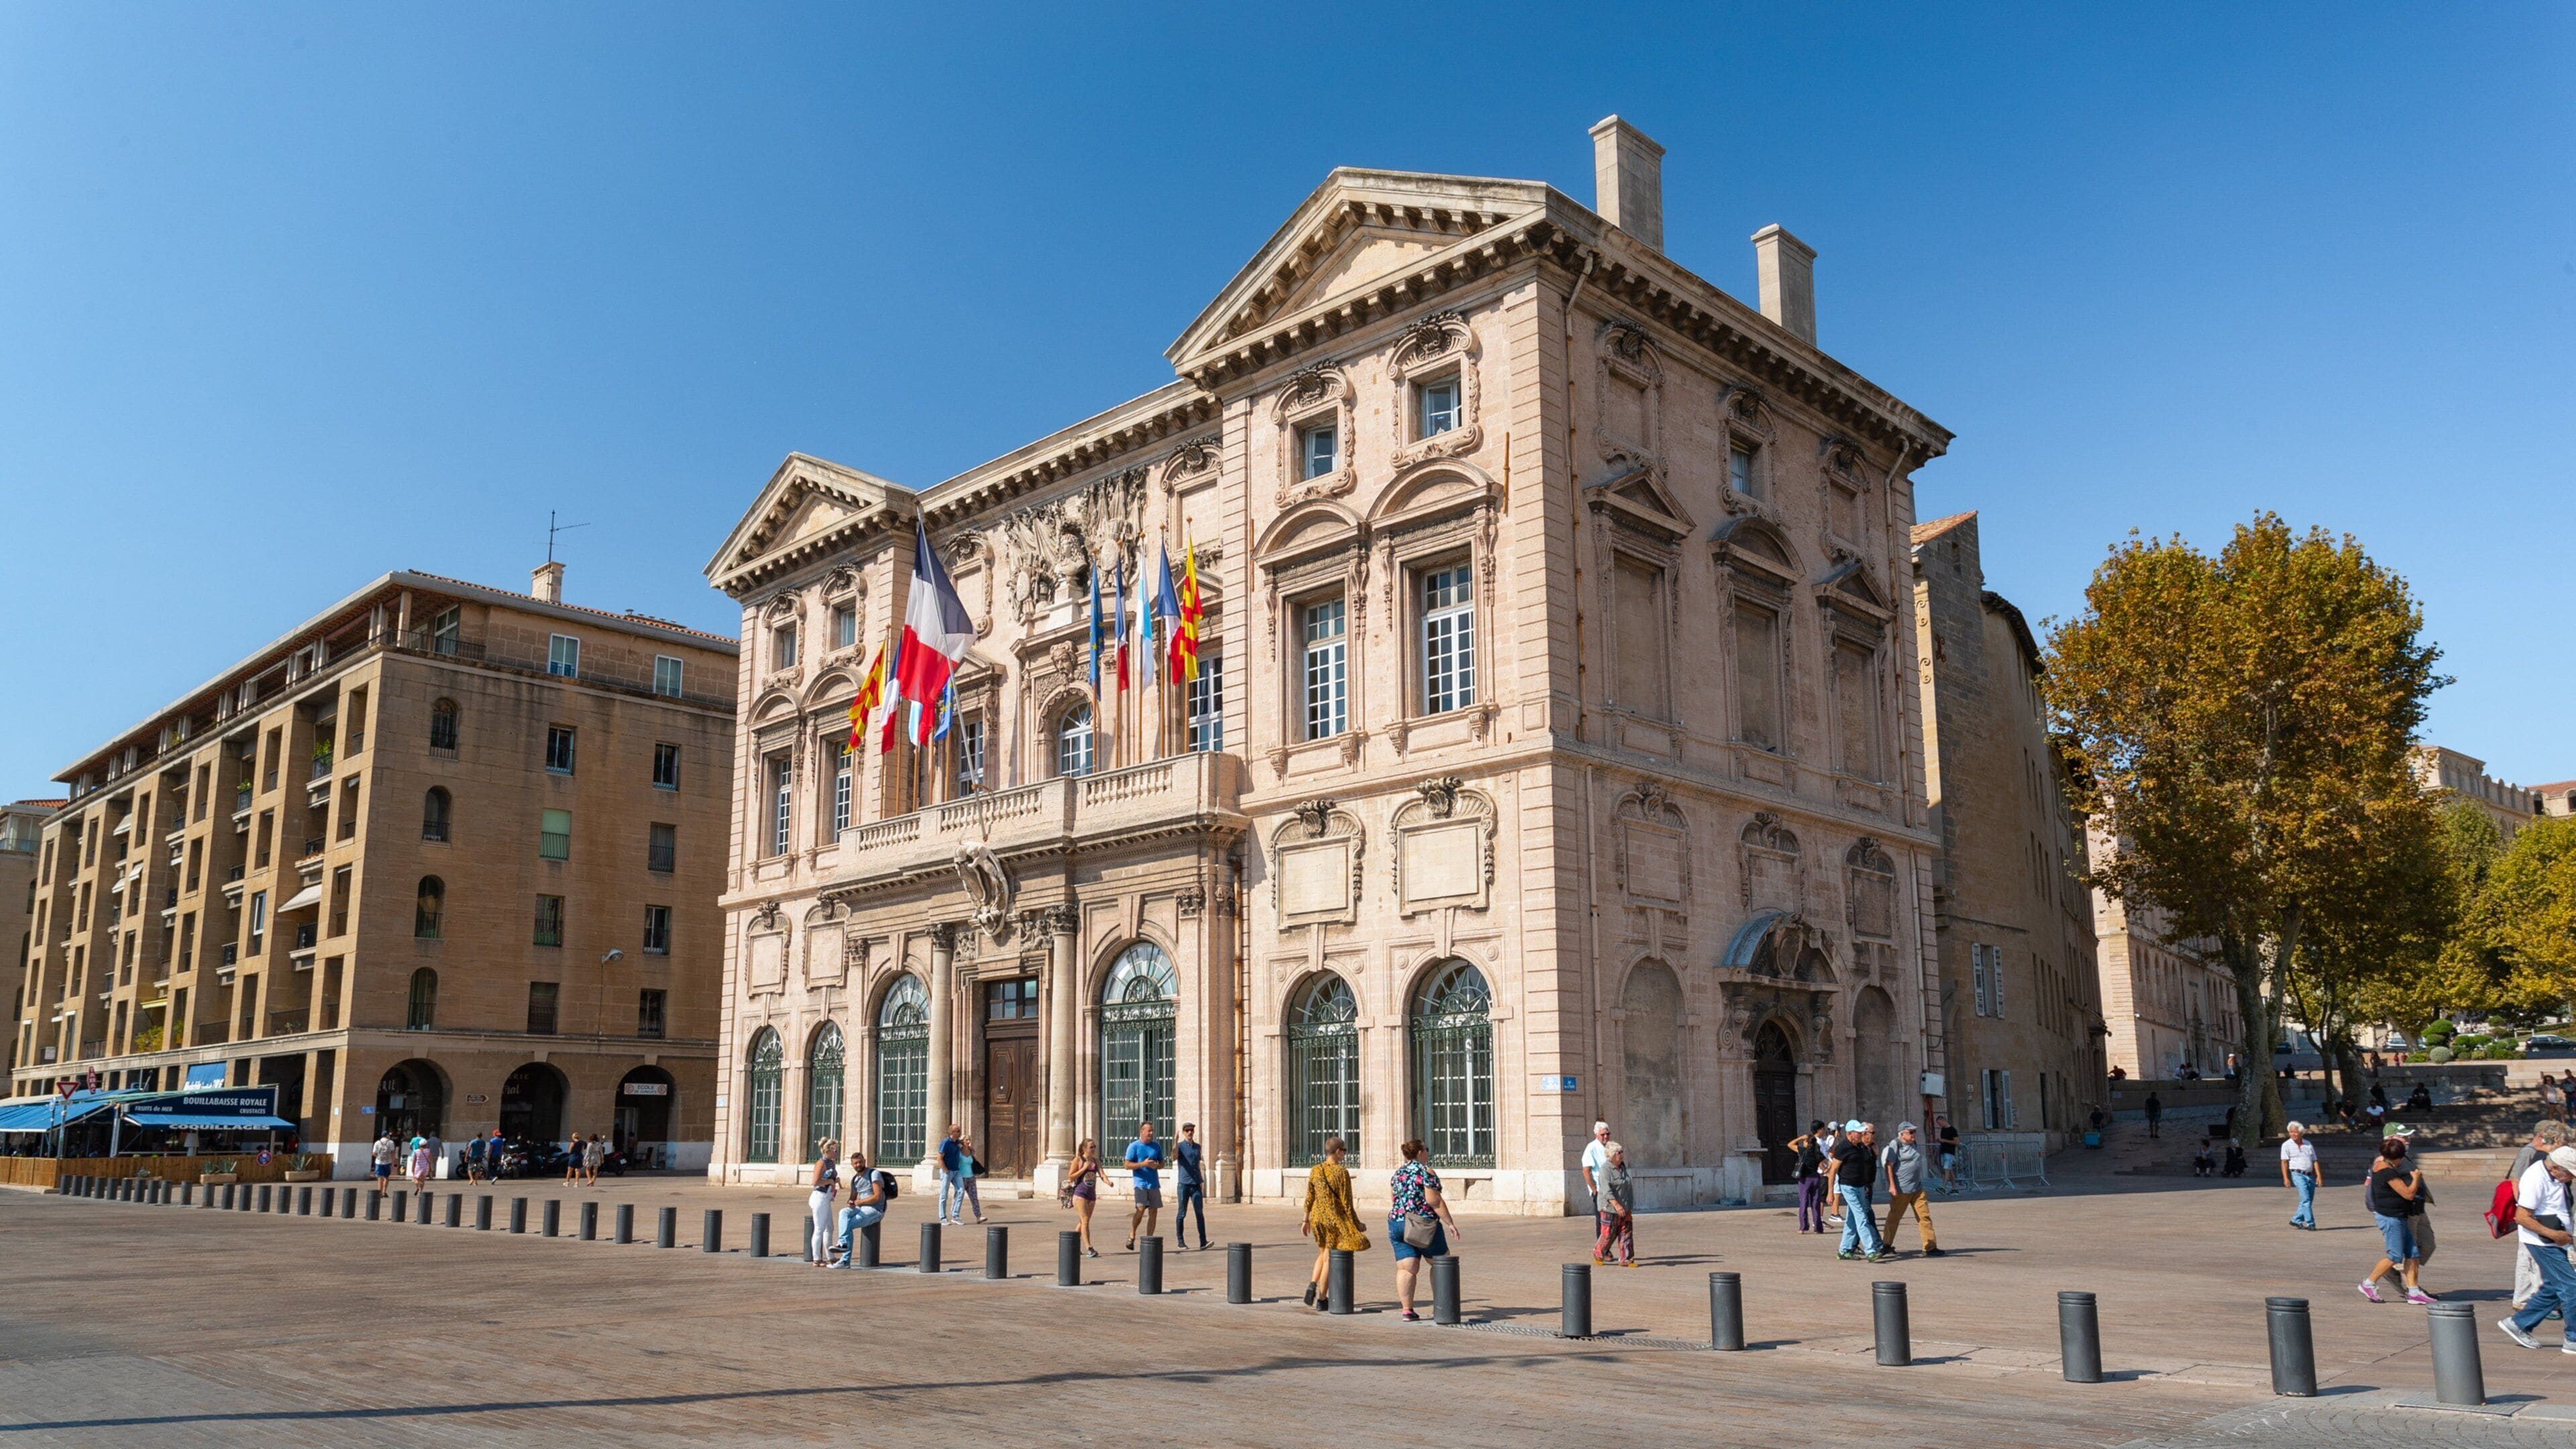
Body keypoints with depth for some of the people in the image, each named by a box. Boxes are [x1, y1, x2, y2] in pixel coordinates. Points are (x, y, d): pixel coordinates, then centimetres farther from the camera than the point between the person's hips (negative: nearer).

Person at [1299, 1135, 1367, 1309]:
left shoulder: (1315, 1170, 2)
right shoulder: (1342, 1172, -13)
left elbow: (1309, 1198, 6)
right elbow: (1346, 1203, -12)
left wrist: (1306, 1220, 15)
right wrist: (1357, 1224, -3)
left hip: (1317, 1217, 5)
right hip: (1336, 1218, -5)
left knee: (1323, 1254, 24)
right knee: (1329, 1259, 4)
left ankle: (1312, 1285, 4)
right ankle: (1321, 1300, 8)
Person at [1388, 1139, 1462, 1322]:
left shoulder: (1397, 1174, 13)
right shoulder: (1426, 1172, -8)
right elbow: (1434, 1201, -15)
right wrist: (1450, 1223, -11)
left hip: (1396, 1223, 6)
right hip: (1423, 1225, -6)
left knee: (1406, 1269, 3)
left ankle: (1407, 1310, -2)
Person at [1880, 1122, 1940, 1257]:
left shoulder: (1915, 1145, 14)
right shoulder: (1895, 1145, -10)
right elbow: (1888, 1166, -15)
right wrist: (1892, 1186, -21)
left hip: (1917, 1189, 7)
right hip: (1901, 1190, -7)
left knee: (1924, 1216, 2)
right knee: (1894, 1218, 3)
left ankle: (1930, 1247, 4)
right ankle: (1885, 1245, 16)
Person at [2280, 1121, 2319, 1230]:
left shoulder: (2308, 1144, 13)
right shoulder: (2287, 1145, 1)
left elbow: (2314, 1161, 12)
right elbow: (2284, 1162, -3)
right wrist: (2286, 1178, -11)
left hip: (2310, 1175, 5)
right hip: (2298, 1175, -5)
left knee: (2309, 1201, 8)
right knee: (2306, 1200, -15)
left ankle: (2296, 1220, 21)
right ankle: (2310, 1224, -14)